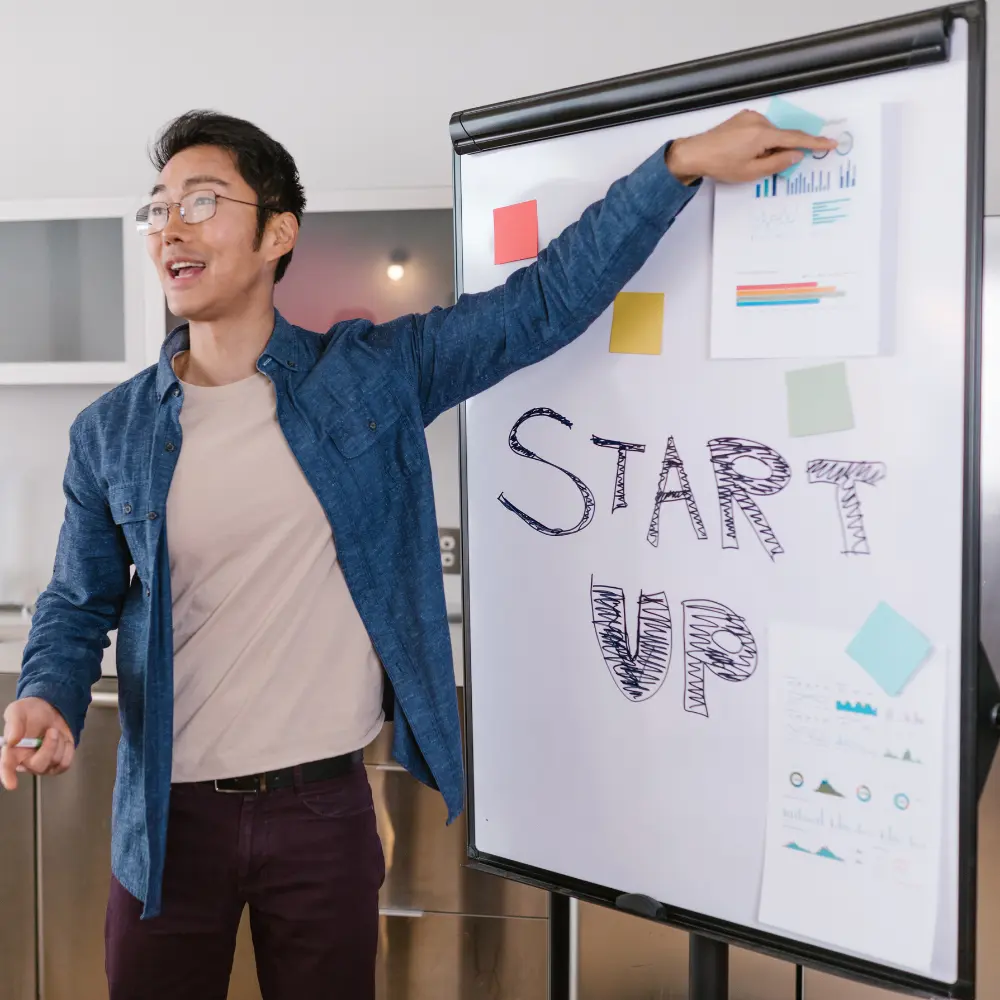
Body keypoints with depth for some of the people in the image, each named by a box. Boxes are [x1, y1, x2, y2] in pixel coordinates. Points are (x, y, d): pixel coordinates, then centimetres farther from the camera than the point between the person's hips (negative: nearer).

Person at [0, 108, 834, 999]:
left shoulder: (372, 374, -3)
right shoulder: (110, 433, 0)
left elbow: (549, 301, -4)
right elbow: (79, 607, 8)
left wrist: (681, 162, -9)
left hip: (324, 809, -1)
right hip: (170, 817, 1)